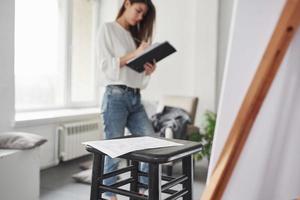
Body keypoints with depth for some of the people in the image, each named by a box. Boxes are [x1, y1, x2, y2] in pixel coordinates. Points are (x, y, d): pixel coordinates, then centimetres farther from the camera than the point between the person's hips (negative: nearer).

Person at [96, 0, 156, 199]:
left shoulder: (136, 35, 21)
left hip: (135, 98, 6)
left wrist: (148, 70, -3)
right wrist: (134, 54, -14)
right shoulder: (108, 29, 4)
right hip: (115, 96, -6)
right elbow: (105, 64, -8)